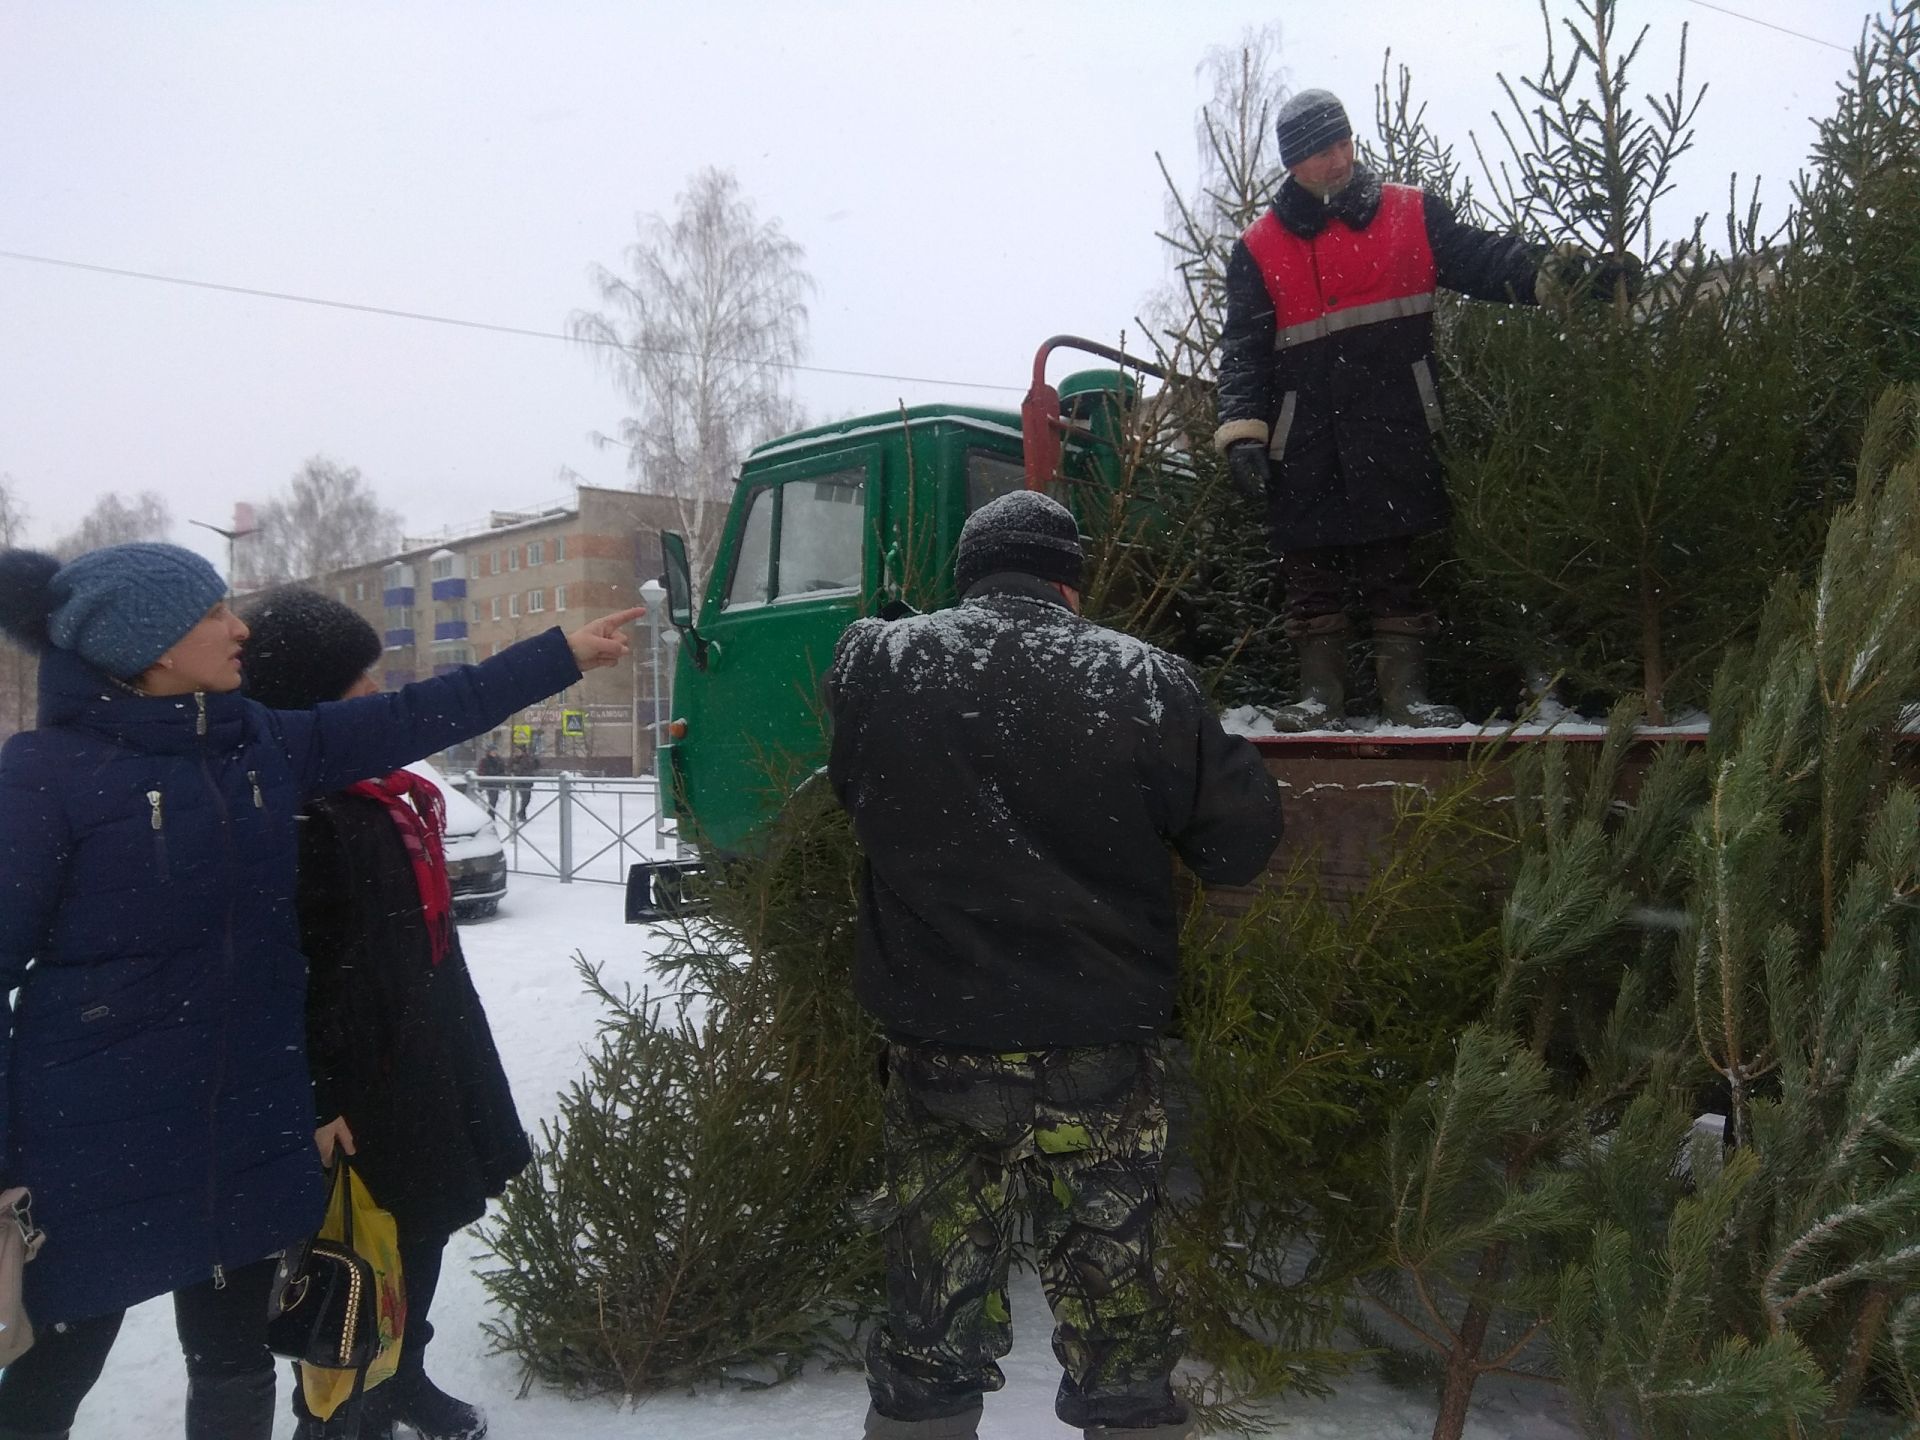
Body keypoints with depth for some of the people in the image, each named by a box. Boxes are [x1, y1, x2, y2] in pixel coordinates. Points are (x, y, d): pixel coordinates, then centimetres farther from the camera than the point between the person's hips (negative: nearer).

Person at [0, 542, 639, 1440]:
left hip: (246, 1123, 5)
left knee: (233, 1364, 19)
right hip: (94, 1138, -5)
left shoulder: (260, 745, 3)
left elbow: (419, 717, 7)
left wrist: (562, 655, 9)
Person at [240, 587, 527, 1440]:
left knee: (422, 1232, 21)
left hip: (426, 1063, 10)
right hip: (356, 1082, -9)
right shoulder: (292, 808, -20)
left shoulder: (384, 794, 10)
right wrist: (315, 1098, -23)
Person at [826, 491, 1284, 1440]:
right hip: (1098, 1058, -1)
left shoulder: (876, 665, -5)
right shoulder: (1145, 683, -12)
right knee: (1113, 1304, 14)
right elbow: (1241, 842, -4)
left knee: (934, 1304, 17)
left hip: (936, 1052, 2)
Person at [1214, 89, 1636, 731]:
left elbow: (1484, 259, 2)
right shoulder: (1260, 249, 9)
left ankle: (1405, 689, 11)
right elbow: (1243, 350, 3)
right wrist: (1243, 431, -9)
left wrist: (1563, 273, -15)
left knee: (1395, 565, 3)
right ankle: (1318, 693, 11)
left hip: (1395, 436, 0)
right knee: (1310, 567, 3)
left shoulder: (1413, 215, 10)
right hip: (1305, 444, 0)